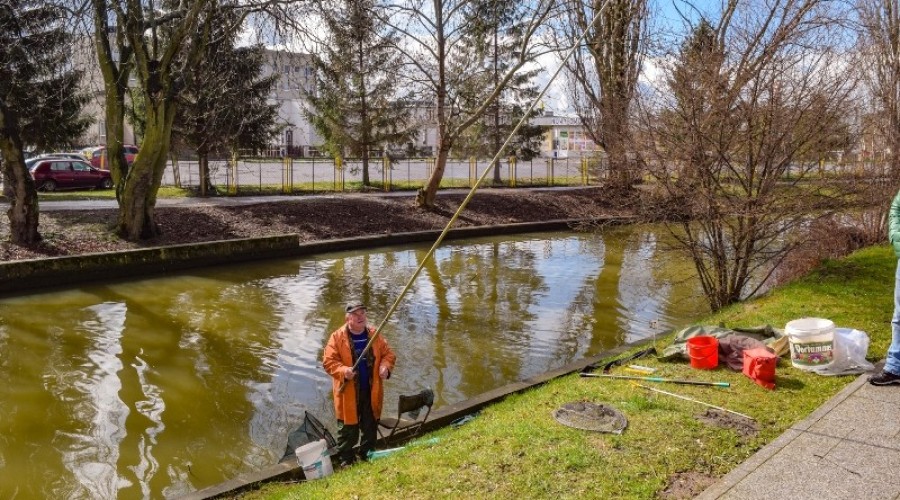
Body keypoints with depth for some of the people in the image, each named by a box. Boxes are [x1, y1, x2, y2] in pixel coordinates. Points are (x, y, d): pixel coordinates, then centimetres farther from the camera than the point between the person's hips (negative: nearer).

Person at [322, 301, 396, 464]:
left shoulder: (374, 334, 3)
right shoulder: (337, 337, -9)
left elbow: (388, 354, 9)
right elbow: (328, 361, -9)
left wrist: (386, 366, -12)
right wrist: (343, 371, -26)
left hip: (371, 392, 4)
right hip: (349, 393, -4)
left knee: (370, 427, 16)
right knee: (348, 430, 5)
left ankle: (368, 458, 34)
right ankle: (346, 462, 21)